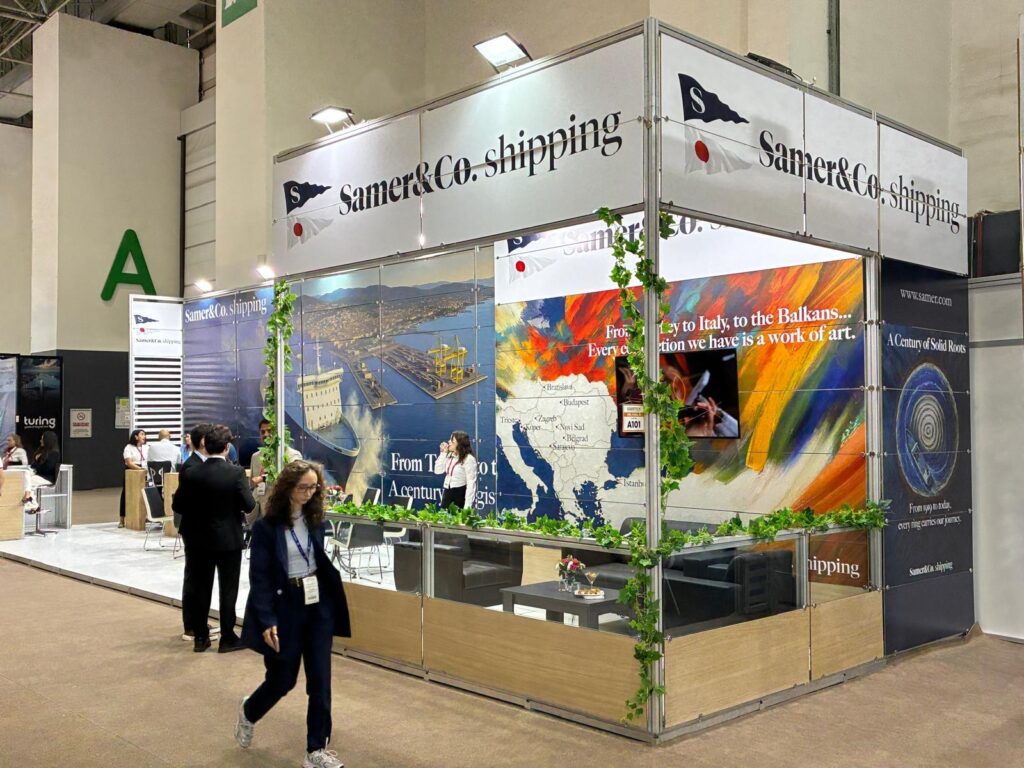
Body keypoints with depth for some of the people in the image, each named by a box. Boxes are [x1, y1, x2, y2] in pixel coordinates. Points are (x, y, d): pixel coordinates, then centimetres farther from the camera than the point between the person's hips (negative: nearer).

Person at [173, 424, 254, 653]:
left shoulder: (190, 474, -8)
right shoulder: (236, 473, -15)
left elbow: (177, 506, -3)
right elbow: (249, 506, -14)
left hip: (199, 540, 3)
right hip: (229, 540, -2)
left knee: (200, 588, 13)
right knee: (228, 589, 7)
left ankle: (200, 637, 20)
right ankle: (227, 638, 12)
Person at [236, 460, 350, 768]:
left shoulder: (316, 520, 2)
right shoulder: (266, 527, -12)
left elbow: (325, 563, 8)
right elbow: (259, 577, -13)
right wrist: (266, 621, -21)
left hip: (318, 607, 4)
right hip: (284, 608, -4)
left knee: (320, 681, 3)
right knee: (283, 679, 8)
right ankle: (248, 712, 41)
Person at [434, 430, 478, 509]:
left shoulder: (468, 459, -16)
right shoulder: (449, 456, 8)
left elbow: (471, 483, -18)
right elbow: (437, 470, 8)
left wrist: (467, 506, -22)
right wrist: (443, 453, 1)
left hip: (461, 495, -7)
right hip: (447, 494, 7)